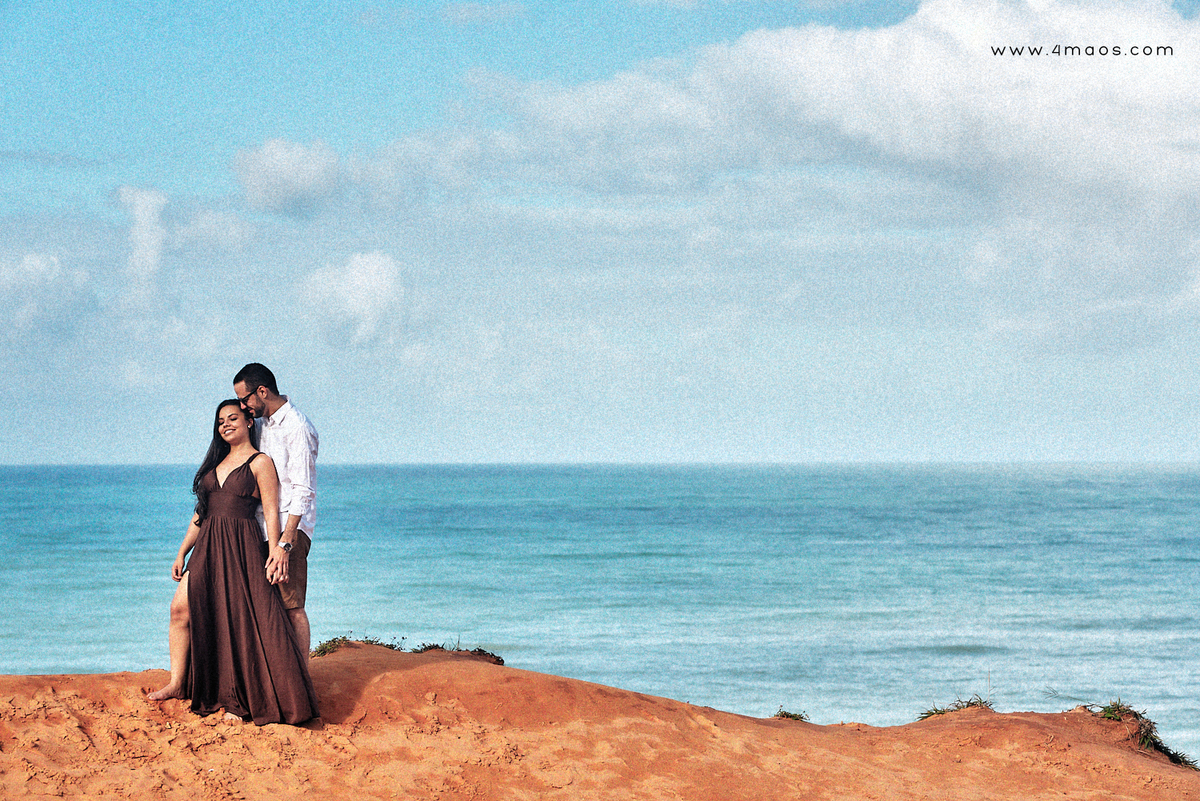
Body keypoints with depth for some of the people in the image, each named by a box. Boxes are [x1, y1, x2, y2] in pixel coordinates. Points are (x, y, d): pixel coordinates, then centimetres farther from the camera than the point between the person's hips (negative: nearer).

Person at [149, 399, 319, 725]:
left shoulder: (260, 463, -1)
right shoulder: (217, 463, 18)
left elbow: (271, 513, -7)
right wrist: (182, 552, 15)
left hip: (242, 547, -6)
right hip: (208, 547, 6)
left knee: (240, 621, -6)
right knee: (181, 607, -4)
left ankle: (239, 699, 1)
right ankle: (176, 684, 4)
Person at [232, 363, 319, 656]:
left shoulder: (296, 428, -13)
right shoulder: (261, 423, 16)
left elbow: (302, 491, -19)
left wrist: (284, 544, -26)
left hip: (289, 527, -8)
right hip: (263, 527, 8)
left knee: (291, 605, -10)